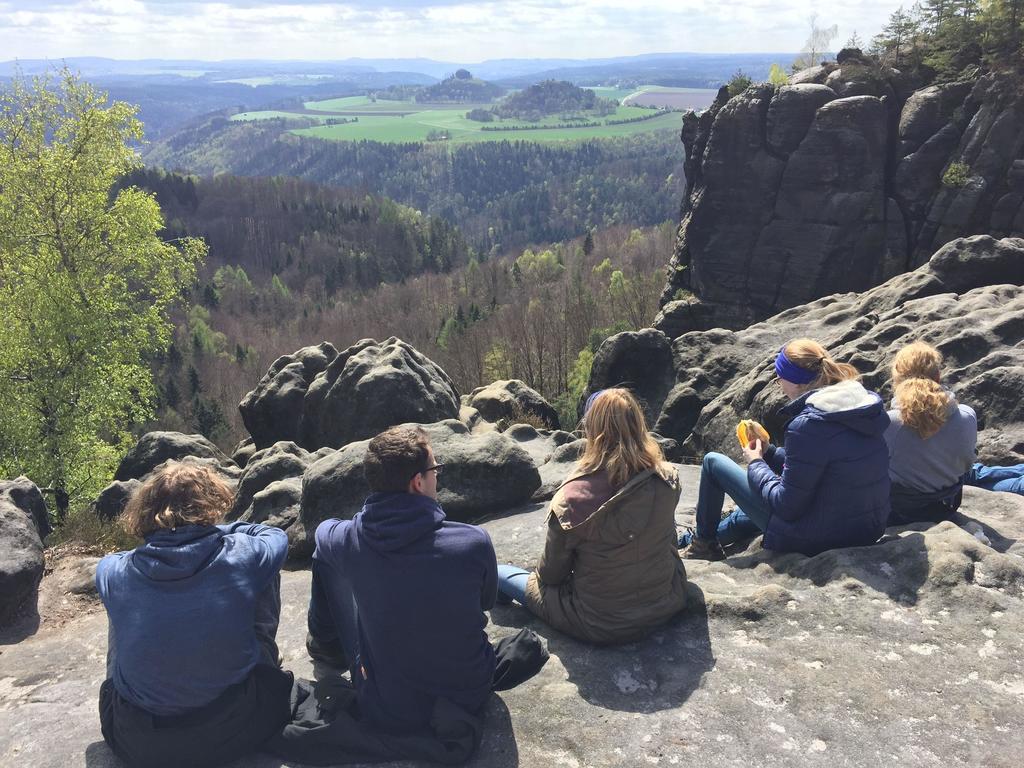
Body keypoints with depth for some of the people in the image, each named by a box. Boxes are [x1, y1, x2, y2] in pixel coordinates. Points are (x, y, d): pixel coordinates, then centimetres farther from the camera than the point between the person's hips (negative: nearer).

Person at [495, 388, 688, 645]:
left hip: (601, 625, -4)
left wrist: (541, 576, 12)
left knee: (501, 574, 14)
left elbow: (551, 573, -11)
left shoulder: (573, 498, -26)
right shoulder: (667, 479, -14)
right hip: (667, 604, 4)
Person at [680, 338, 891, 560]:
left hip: (813, 539, -8)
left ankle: (703, 543, 27)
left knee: (713, 462, 6)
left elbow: (787, 506, -21)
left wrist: (756, 464, -6)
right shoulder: (866, 403, 1)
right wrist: (768, 452, 10)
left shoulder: (808, 425, -26)